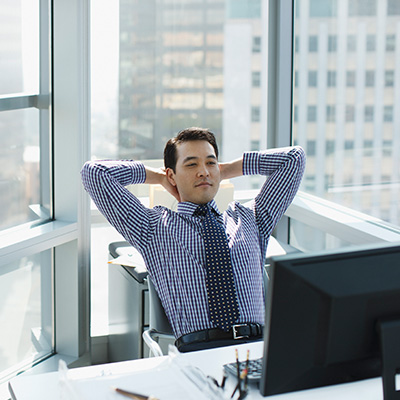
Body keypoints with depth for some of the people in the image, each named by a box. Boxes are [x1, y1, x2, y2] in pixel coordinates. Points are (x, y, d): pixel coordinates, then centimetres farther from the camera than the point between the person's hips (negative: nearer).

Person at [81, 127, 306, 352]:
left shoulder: (249, 219, 25)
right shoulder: (154, 227, 16)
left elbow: (294, 158, 28)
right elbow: (95, 172, 13)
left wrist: (228, 169, 30)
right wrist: (157, 177, 24)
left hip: (257, 343, 3)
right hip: (197, 348, -3)